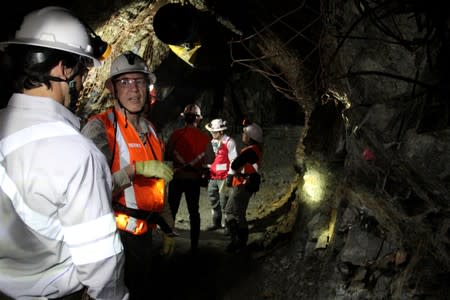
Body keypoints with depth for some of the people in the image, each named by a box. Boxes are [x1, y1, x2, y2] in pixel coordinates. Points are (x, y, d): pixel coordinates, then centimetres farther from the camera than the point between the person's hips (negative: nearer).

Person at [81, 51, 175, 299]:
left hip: (144, 234, 7)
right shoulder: (99, 127, -15)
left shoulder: (150, 131, 8)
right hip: (116, 236, -7)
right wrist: (136, 169, -31)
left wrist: (167, 229, 16)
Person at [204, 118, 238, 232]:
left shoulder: (229, 142, -10)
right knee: (213, 201, 14)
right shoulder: (213, 142, 12)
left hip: (224, 178, -7)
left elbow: (233, 161, -10)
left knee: (224, 201, -4)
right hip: (213, 177, 7)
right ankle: (216, 223, 29)